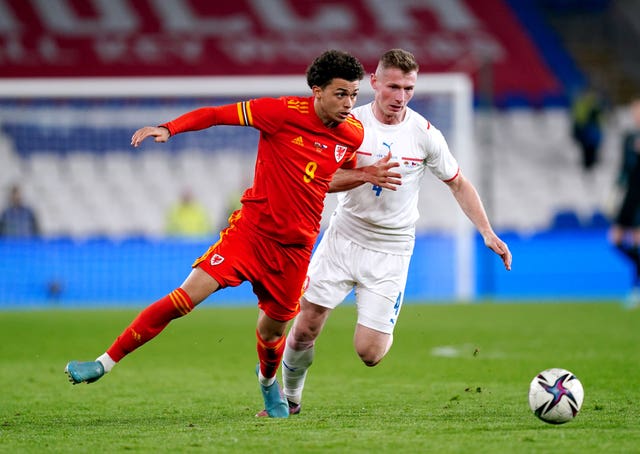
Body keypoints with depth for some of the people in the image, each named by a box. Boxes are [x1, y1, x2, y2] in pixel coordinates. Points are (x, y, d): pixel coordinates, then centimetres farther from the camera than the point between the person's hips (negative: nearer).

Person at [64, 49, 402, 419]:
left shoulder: (354, 135, 2)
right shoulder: (284, 111, -12)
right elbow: (217, 114, -10)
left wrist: (366, 175, 4)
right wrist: (169, 128, -22)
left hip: (294, 246, 3)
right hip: (251, 228, -3)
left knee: (273, 331, 11)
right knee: (188, 295, -15)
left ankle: (268, 380, 47)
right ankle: (107, 362, -9)